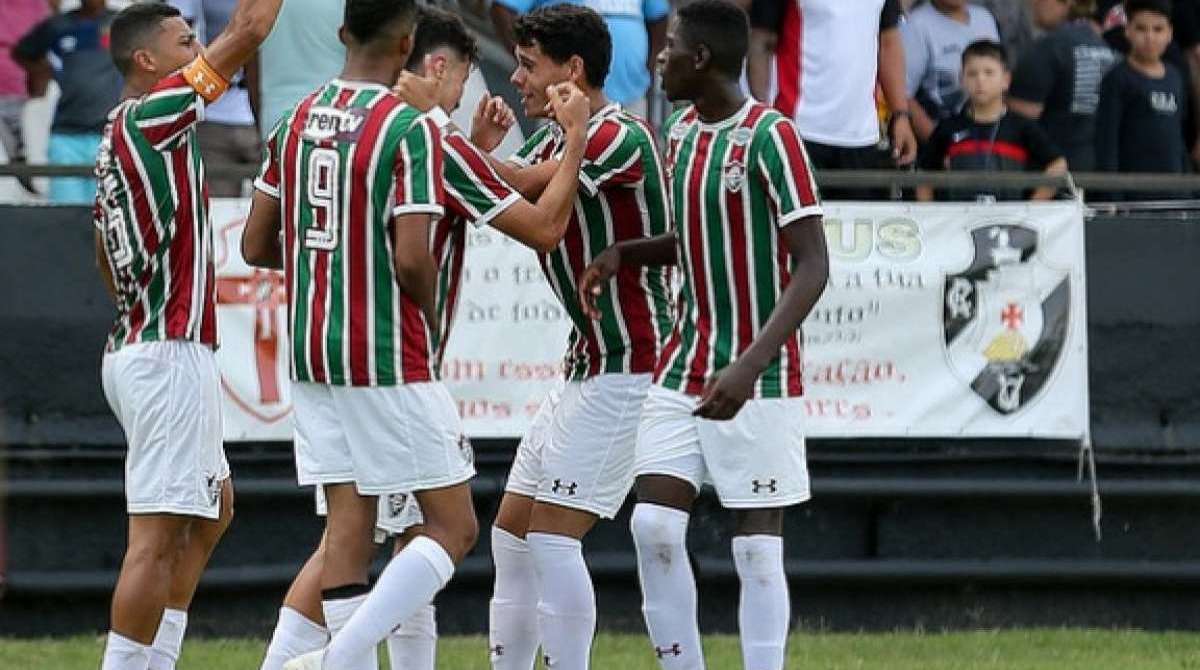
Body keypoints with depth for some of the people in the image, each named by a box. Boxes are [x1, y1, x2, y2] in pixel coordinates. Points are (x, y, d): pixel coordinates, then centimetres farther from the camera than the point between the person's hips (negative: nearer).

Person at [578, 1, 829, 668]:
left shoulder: (770, 137, -15)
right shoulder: (681, 132, 9)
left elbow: (812, 266, -19)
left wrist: (749, 368, -28)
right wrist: (624, 254, 3)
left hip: (759, 381, -7)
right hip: (683, 368, 7)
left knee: (757, 547, -4)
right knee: (654, 525, -2)